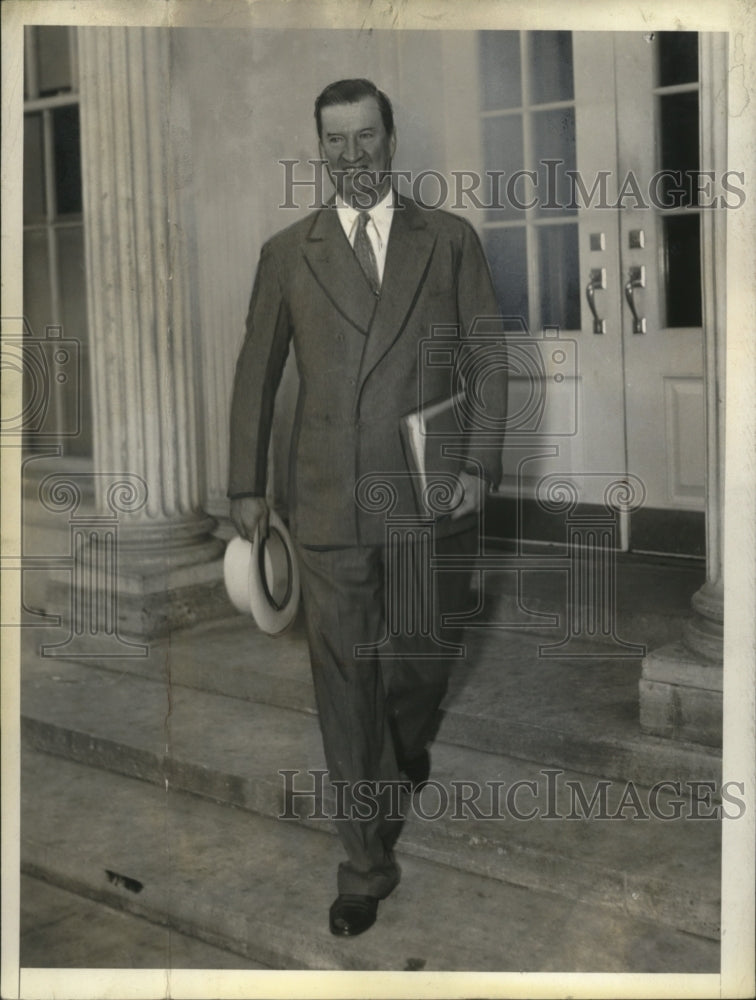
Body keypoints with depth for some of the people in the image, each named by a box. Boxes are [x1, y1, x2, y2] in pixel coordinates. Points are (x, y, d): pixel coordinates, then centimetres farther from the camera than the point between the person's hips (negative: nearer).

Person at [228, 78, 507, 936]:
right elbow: (257, 373, 9)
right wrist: (246, 486, 8)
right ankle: (367, 863, 16)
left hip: (434, 497, 0)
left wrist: (480, 463, -5)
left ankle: (409, 741, 51)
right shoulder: (287, 253, 6)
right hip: (330, 504, 0)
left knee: (421, 658, 15)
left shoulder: (450, 240, 5)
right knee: (345, 681, 2)